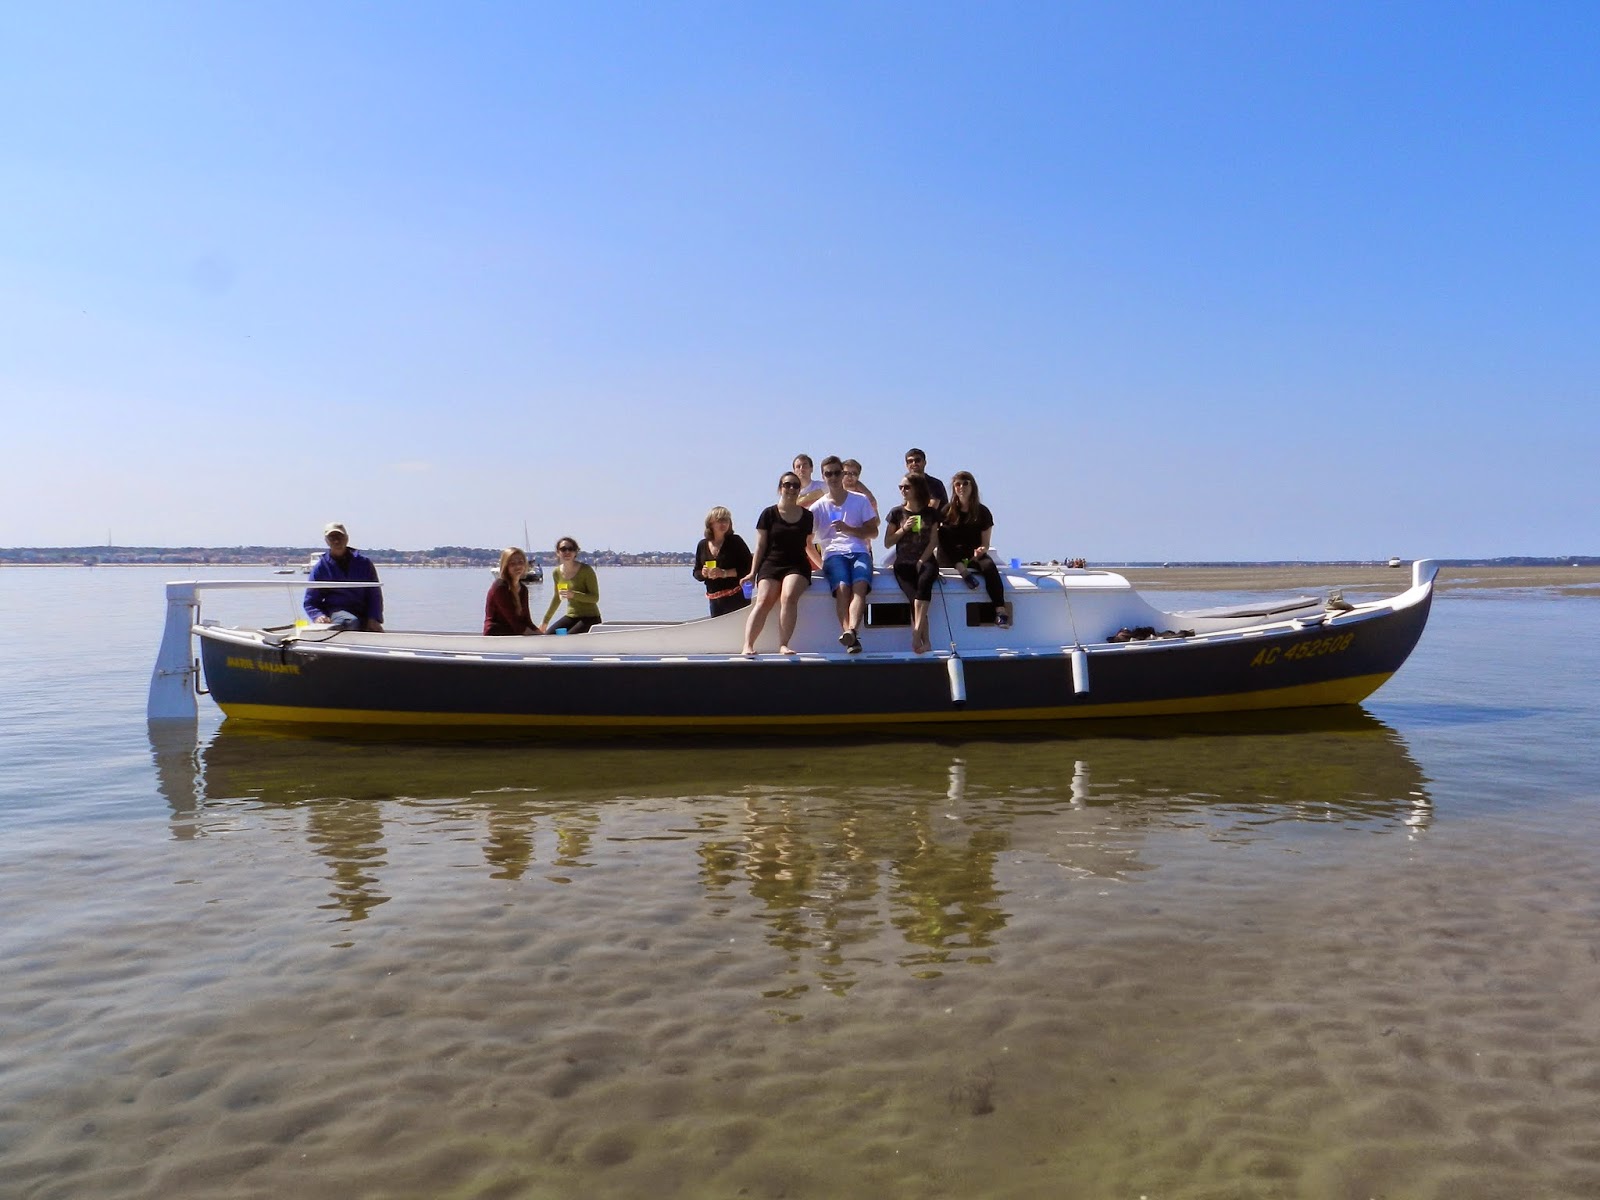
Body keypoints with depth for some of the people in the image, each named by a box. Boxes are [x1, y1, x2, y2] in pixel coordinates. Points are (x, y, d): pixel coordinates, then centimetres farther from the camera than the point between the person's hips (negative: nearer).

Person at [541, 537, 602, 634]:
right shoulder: (557, 573, 5)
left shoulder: (586, 570, -13)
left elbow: (595, 597, -15)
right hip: (571, 616, 6)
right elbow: (556, 599, 20)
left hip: (590, 617, -6)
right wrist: (545, 621, 22)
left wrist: (573, 594, -30)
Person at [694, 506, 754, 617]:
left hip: (736, 597, -5)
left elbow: (749, 567, -8)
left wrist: (725, 573, -17)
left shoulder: (735, 541, -2)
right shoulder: (702, 545, 11)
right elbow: (696, 573, 16)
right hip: (714, 599, 5)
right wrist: (703, 573, -7)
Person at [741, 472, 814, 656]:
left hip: (797, 565, 1)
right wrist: (753, 573, 3)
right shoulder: (769, 514, 8)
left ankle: (783, 645, -31)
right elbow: (760, 546, 8)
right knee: (763, 601, -24)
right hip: (771, 564, -1)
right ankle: (747, 646, -33)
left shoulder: (807, 516, 13)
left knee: (789, 597, -30)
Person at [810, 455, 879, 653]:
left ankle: (852, 631, -55)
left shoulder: (860, 500, 17)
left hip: (859, 552, 0)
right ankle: (852, 639, -47)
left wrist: (848, 529, -4)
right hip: (833, 554, 0)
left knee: (860, 585, -32)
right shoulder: (818, 507, 17)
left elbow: (873, 532, 11)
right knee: (842, 588, -31)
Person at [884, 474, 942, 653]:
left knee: (924, 581, -36)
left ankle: (916, 634, -41)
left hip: (926, 561, 0)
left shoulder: (931, 513, 10)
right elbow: (887, 542, 9)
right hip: (903, 564, 1)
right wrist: (903, 529, -5)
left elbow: (933, 541, 4)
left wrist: (921, 561, -9)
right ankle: (925, 641, -26)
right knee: (915, 597, -26)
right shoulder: (897, 512, 10)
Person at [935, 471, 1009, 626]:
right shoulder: (948, 510, 4)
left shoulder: (982, 512, 2)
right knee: (943, 530, -24)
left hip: (974, 556, 0)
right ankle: (962, 571, -33)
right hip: (949, 558, 1)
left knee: (989, 566, -33)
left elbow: (985, 544, 1)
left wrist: (980, 551, -23)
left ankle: (1000, 611, -43)